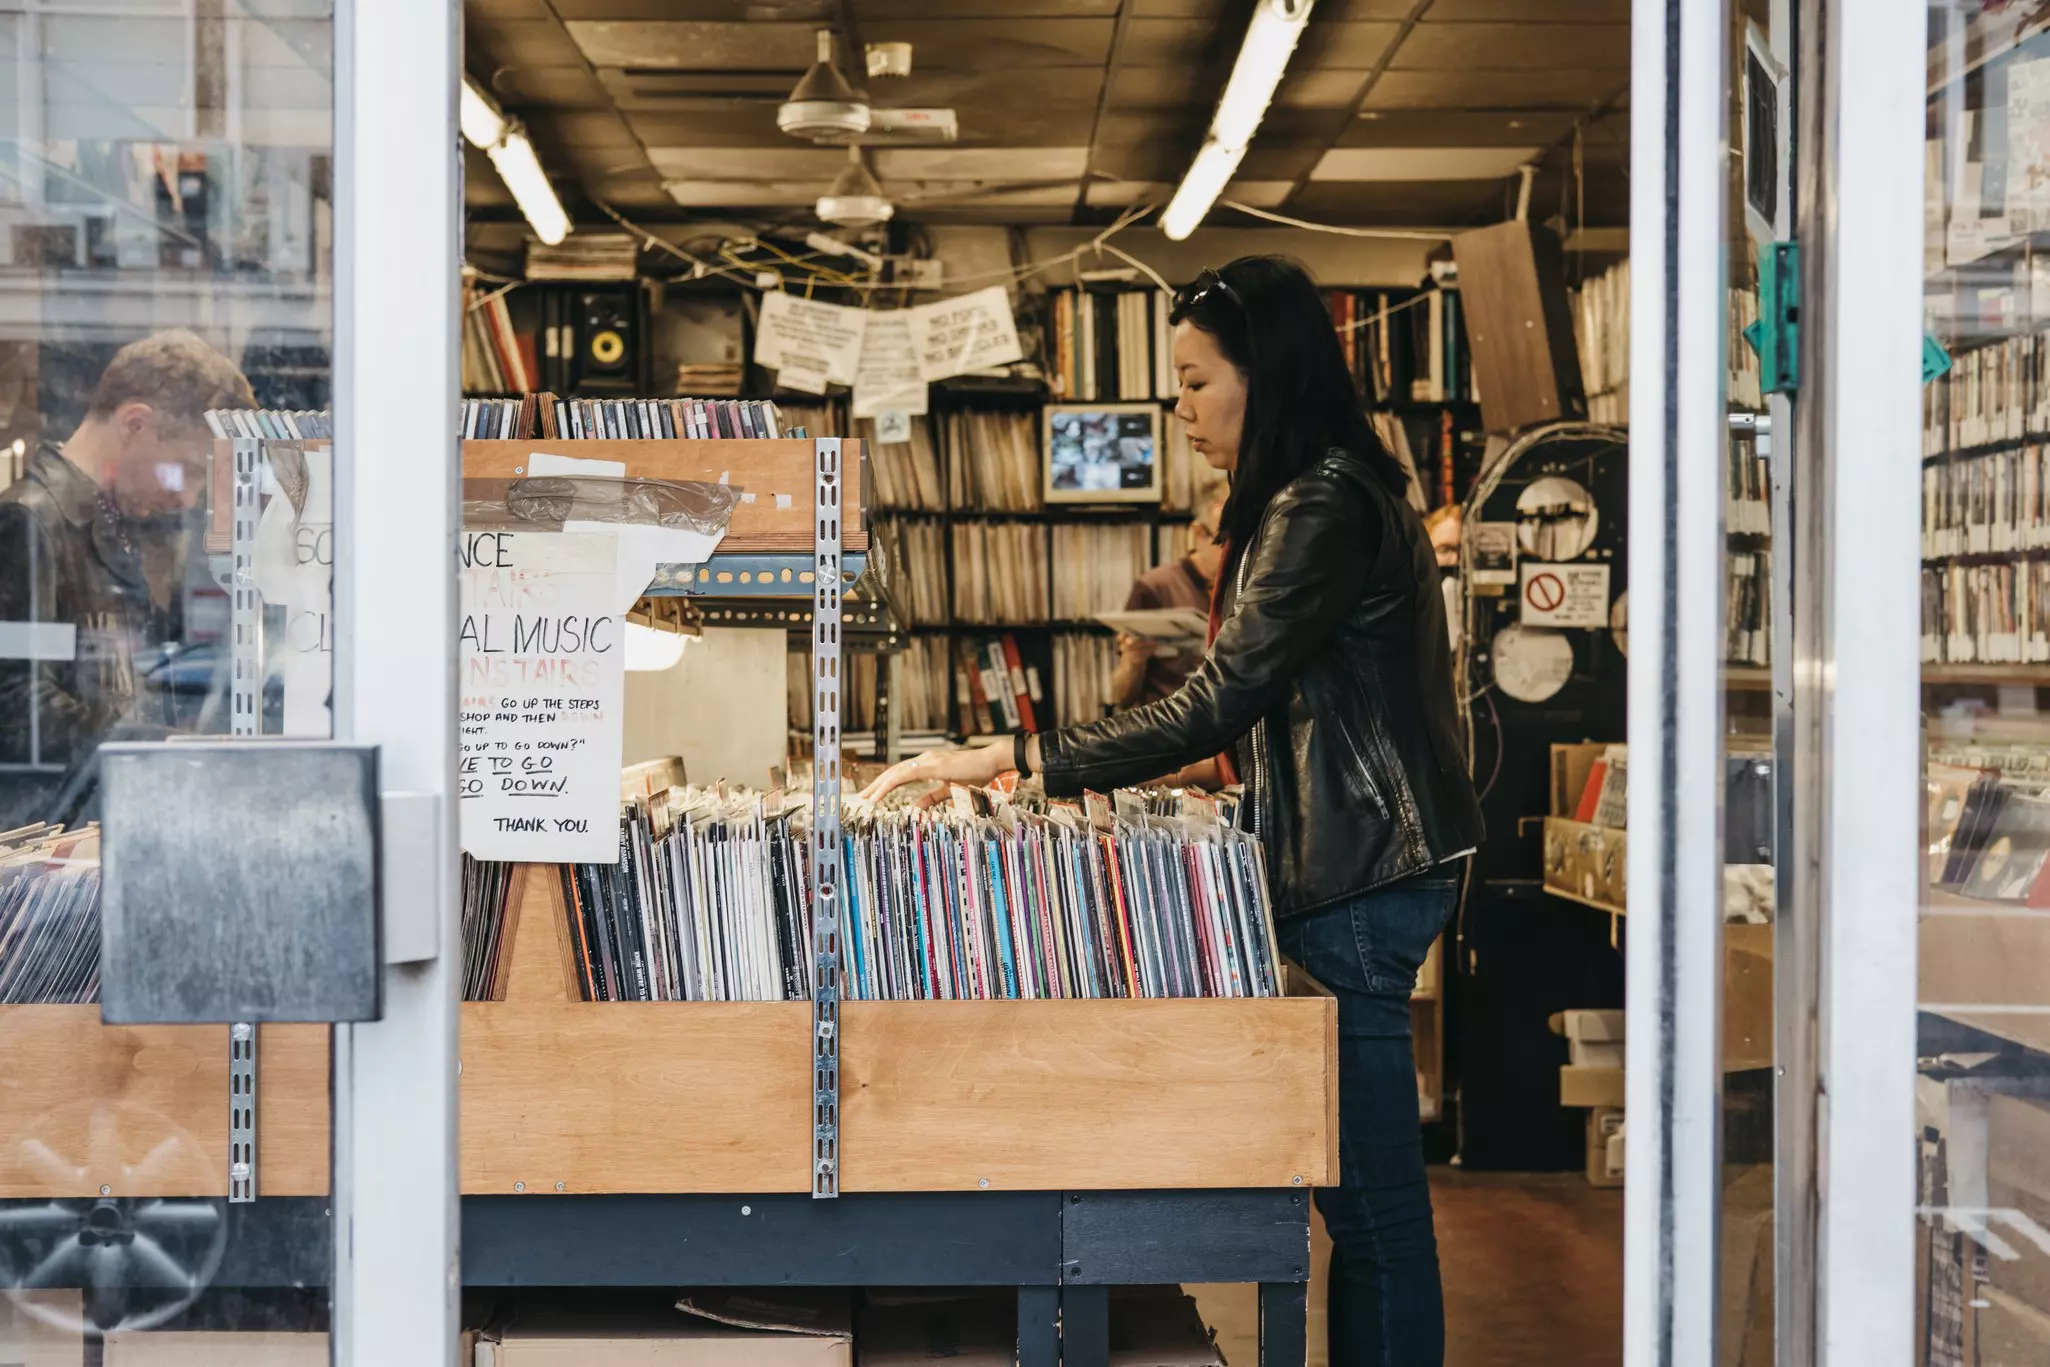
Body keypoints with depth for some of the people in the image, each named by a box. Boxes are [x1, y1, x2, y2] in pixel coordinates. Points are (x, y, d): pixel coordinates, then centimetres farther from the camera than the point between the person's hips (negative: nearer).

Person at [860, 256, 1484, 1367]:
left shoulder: (1323, 507, -16)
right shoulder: (1318, 496, 19)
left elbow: (1217, 704, -23)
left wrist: (1003, 759, -23)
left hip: (1360, 875, -11)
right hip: (1347, 863, 11)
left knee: (1372, 1193, -5)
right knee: (1363, 1190, 13)